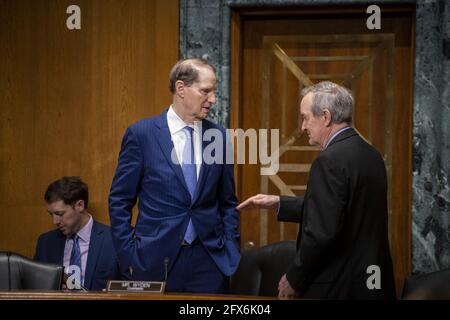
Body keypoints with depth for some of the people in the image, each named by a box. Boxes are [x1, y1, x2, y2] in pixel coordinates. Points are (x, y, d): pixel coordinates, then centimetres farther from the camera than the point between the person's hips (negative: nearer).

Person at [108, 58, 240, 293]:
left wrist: (231, 253, 4)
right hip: (155, 262, -2)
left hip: (209, 261, 3)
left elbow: (228, 203, 14)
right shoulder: (141, 133, -3)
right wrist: (129, 256, -5)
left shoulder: (218, 136, 7)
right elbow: (120, 201, 0)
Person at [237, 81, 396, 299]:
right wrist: (277, 203, 17)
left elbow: (322, 232, -23)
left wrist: (293, 279, -11)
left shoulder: (330, 161, -17)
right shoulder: (370, 155, 10)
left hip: (338, 289, -9)